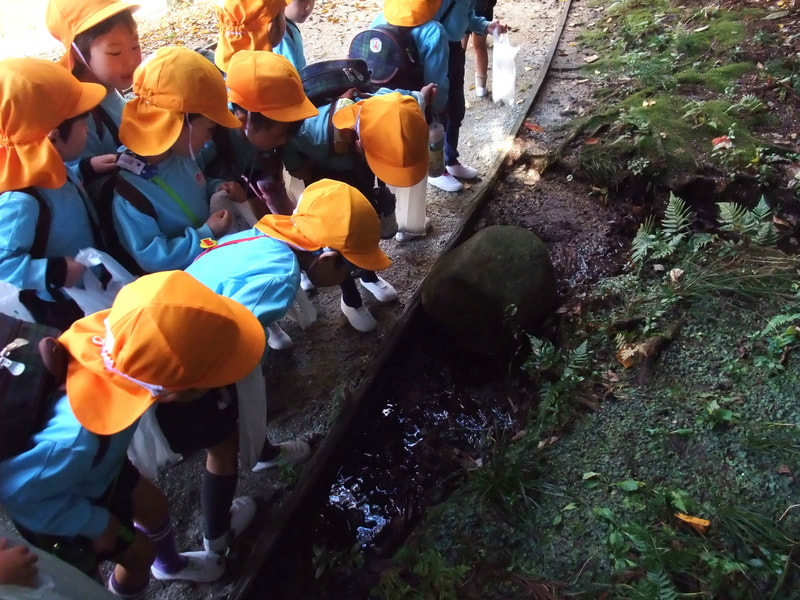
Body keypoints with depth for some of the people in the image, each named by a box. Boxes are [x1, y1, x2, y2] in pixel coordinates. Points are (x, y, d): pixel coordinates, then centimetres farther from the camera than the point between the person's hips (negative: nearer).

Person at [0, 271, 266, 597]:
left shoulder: (117, 341, -34)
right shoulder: (77, 438, -48)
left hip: (94, 466, 6)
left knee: (154, 506, 23)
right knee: (138, 552, 12)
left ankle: (170, 564, 55)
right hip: (53, 501, -5)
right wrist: (97, 523, -17)